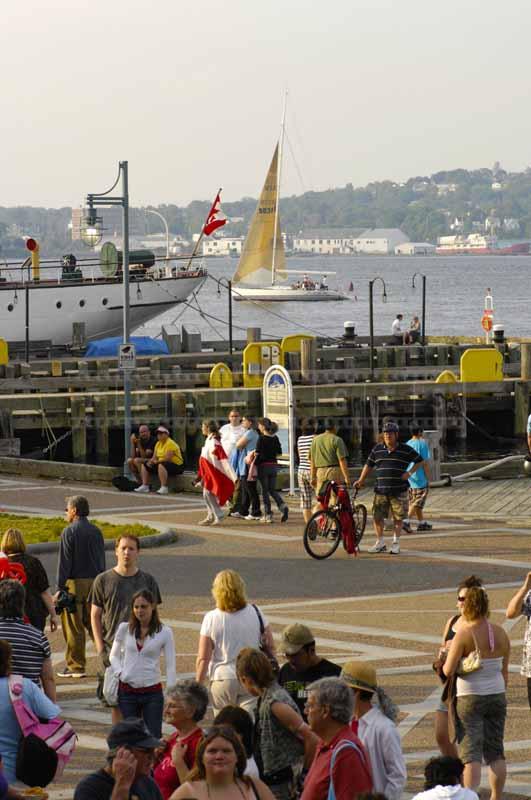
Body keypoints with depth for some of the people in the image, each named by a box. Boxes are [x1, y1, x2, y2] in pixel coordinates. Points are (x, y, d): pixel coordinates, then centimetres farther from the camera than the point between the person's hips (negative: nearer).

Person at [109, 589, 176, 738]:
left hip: (152, 692, -2)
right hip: (127, 691, 2)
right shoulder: (124, 628, 2)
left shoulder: (164, 632, -4)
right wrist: (119, 672, -3)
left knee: (153, 738, -2)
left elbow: (170, 666, -2)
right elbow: (114, 655, 14)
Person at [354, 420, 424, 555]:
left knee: (398, 518, 3)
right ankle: (380, 543, 13)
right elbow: (369, 465, 14)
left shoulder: (406, 450, 0)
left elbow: (419, 461, 11)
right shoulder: (377, 449, 7)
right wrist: (361, 480, 8)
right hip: (381, 490, 2)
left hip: (399, 491, -2)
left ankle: (396, 544, 15)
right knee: (377, 516, -1)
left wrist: (410, 473, -3)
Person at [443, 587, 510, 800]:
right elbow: (505, 670, 9)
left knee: (470, 753, -5)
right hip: (497, 695, 5)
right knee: (495, 751, 13)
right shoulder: (500, 633, 2)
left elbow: (448, 671, -16)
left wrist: (445, 660, 6)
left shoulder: (463, 635, -15)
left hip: (470, 698, -5)